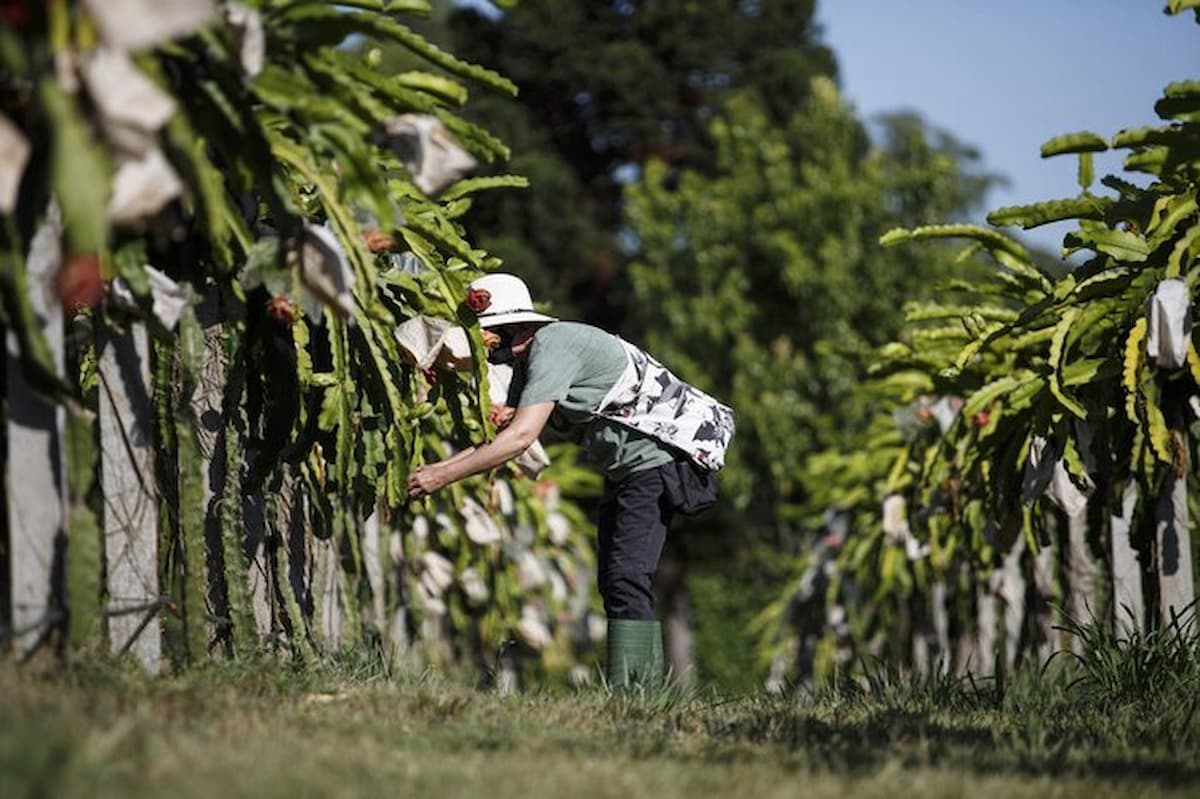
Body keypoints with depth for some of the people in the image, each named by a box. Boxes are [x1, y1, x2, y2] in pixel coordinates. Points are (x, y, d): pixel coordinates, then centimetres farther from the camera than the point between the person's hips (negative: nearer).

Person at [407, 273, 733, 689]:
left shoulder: (553, 347, -20)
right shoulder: (526, 361, 11)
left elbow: (521, 437, -28)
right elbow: (502, 436, 12)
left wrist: (443, 476, -26)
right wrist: (437, 466, -4)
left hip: (659, 452, -11)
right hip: (625, 467, 11)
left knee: (626, 577, -20)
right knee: (614, 581, 11)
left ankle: (627, 690, -26)